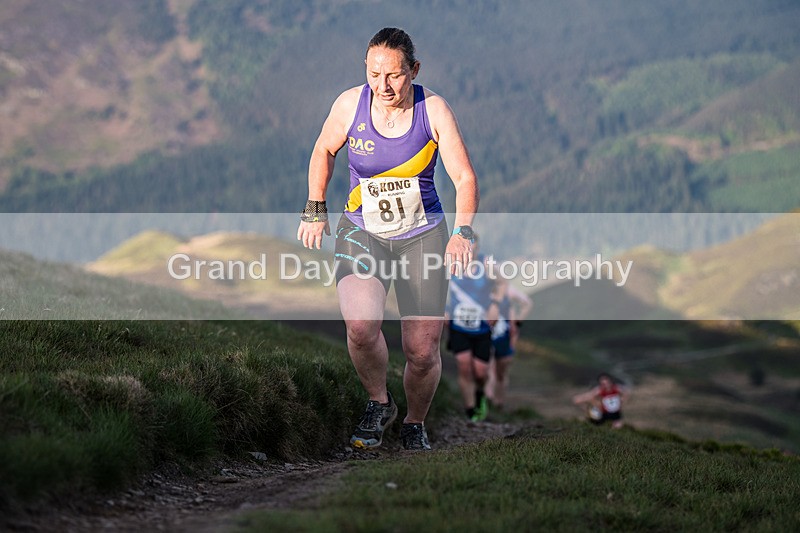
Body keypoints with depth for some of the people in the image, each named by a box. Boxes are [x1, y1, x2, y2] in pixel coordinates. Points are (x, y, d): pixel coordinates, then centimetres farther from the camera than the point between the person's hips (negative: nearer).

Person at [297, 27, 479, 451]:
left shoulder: (433, 109, -11)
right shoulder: (350, 104, -8)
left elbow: (465, 177, -11)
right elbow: (324, 151, 12)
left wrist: (462, 232, -25)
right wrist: (315, 210, 7)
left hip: (423, 236, 0)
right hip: (362, 233, 0)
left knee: (422, 352, -5)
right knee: (360, 326, -27)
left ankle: (415, 424, 26)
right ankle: (378, 404, 3)